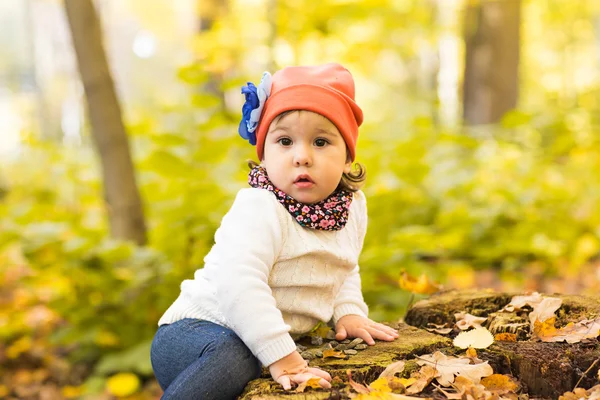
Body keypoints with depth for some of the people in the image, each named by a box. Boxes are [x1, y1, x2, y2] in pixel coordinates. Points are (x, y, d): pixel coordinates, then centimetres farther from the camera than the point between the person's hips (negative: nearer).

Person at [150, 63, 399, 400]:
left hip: (268, 339, 9)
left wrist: (348, 312, 6)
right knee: (229, 359, -36)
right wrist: (281, 356, -35)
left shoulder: (352, 207, 5)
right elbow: (240, 283, -33)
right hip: (200, 330, -9)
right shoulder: (258, 209, -21)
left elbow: (344, 270, 24)